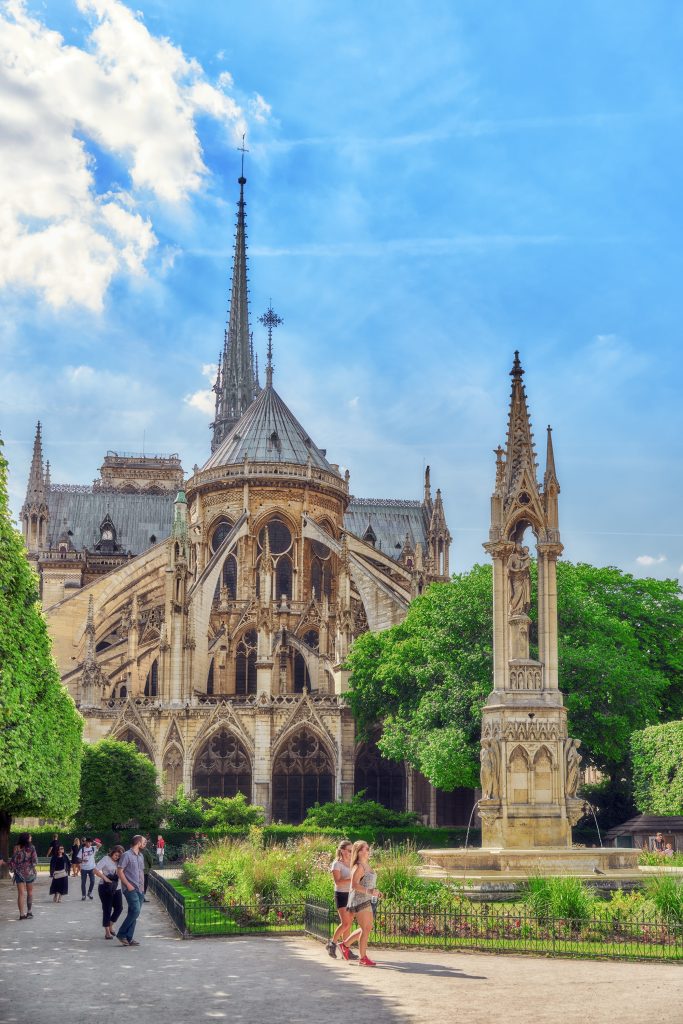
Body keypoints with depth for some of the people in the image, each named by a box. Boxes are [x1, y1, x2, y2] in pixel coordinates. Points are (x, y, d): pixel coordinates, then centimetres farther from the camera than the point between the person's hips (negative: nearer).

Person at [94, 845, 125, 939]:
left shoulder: (119, 862, 10)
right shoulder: (106, 859, -7)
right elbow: (96, 870, -15)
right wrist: (105, 878, -22)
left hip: (116, 888, 6)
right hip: (106, 888, -6)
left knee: (119, 908, 3)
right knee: (107, 910, -1)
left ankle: (111, 926, 23)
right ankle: (107, 932, 6)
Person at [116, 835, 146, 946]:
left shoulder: (141, 856, 16)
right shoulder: (127, 855, -8)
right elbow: (119, 871, -10)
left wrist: (142, 886, 13)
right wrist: (128, 885, -15)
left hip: (139, 890, 8)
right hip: (130, 889, -8)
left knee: (133, 913, 6)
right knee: (135, 911, -17)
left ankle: (129, 938, 10)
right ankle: (121, 934, -7)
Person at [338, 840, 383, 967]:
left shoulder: (367, 865, 15)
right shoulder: (358, 867, -14)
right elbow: (354, 885, -23)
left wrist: (376, 892, 12)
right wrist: (369, 891, -33)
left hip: (368, 900, 10)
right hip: (359, 900, -10)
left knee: (367, 928, 16)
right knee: (366, 929, -7)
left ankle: (345, 944, 29)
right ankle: (363, 958, 1)